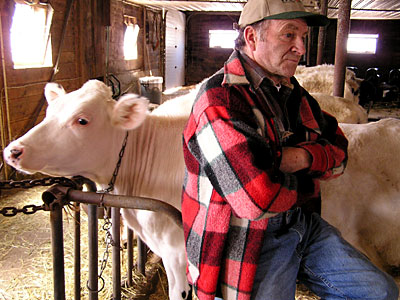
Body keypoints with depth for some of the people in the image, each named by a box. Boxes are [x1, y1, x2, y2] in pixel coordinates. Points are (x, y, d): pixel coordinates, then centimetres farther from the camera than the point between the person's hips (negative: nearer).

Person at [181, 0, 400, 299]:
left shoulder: (293, 92, 10)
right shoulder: (219, 100, -19)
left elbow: (339, 151, 13)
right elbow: (257, 200, -28)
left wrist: (306, 157, -9)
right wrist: (301, 183, -8)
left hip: (304, 222, 7)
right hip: (248, 237, -7)